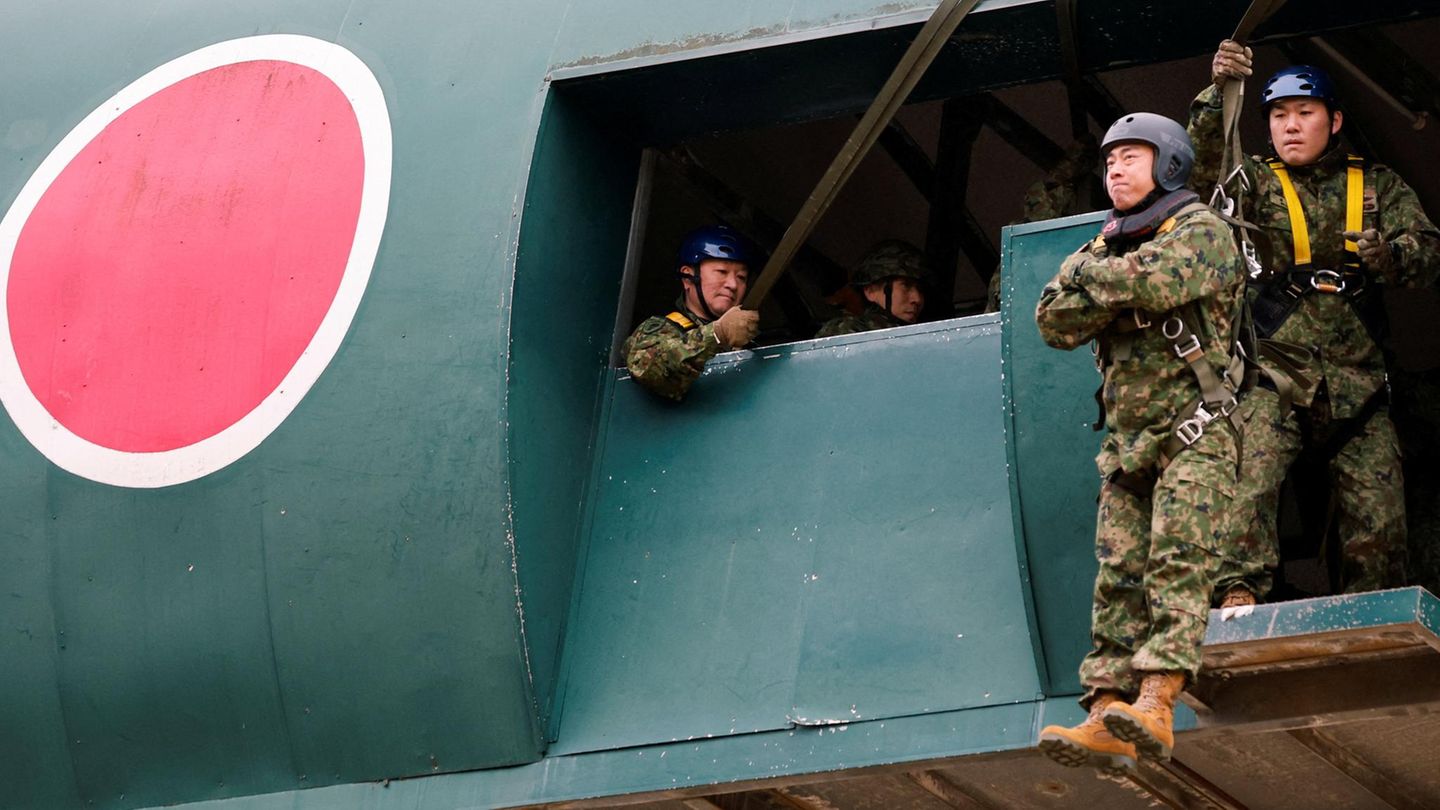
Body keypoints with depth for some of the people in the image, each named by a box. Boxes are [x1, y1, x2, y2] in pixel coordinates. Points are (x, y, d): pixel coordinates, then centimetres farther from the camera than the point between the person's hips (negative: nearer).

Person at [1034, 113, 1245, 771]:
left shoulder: (1200, 229, 1)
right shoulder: (1107, 246, 21)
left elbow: (1159, 280, -20)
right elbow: (1056, 323, 7)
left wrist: (1088, 274, -3)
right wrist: (1118, 289, -9)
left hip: (1195, 429, -6)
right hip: (1128, 441, 6)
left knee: (1176, 564, -18)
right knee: (1118, 577, -4)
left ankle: (1156, 707, -28)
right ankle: (1106, 720, -12)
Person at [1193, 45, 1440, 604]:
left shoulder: (1378, 186, 16)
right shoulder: (1256, 182, 13)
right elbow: (1203, 170, -8)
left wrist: (1385, 253, -19)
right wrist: (1216, 94, -23)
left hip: (1357, 381, 2)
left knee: (1378, 515, -2)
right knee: (1250, 471, -27)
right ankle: (1239, 589, -33)